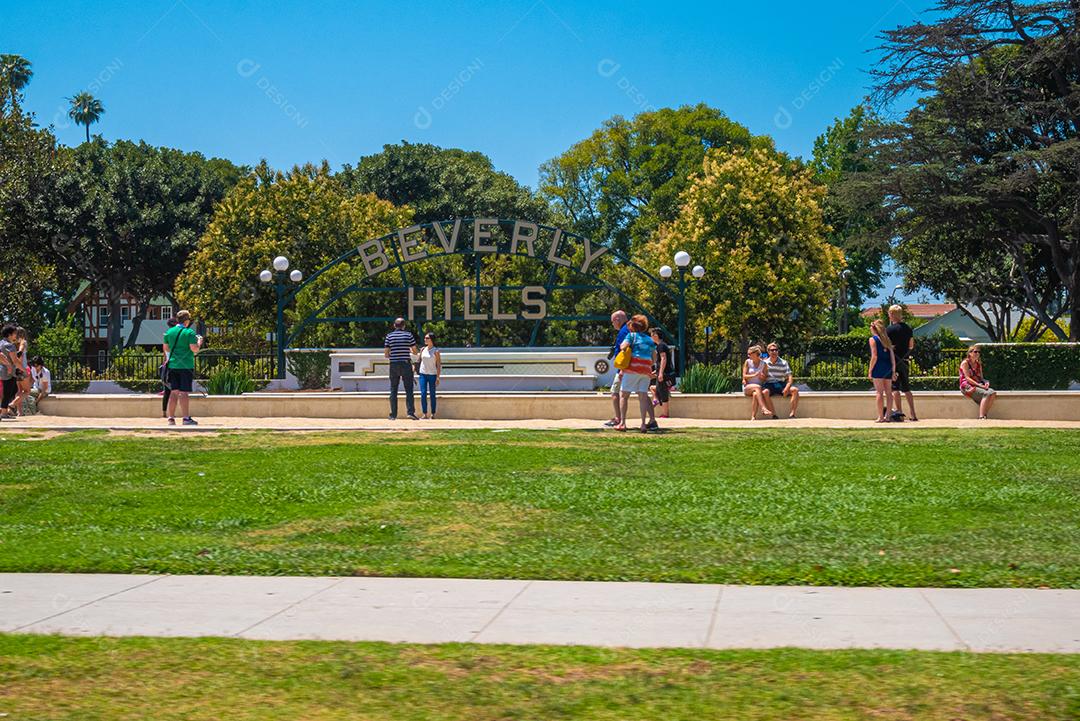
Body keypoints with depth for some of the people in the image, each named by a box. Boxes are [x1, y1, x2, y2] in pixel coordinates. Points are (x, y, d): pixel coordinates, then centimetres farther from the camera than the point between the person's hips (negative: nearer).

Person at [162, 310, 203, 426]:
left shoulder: (169, 332, 8)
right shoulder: (189, 332, -8)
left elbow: (165, 348, 16)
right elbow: (194, 349, -14)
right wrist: (199, 342, 5)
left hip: (173, 365, 5)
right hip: (186, 366, -5)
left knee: (174, 392, 10)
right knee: (184, 392, -5)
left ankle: (171, 418, 10)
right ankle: (186, 418, -5)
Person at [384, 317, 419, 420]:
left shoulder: (389, 336, 3)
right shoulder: (409, 335, 0)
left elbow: (386, 354, 2)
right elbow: (415, 351, 1)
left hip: (394, 365, 1)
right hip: (406, 364, -1)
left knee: (393, 391, 6)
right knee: (409, 390, 0)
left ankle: (393, 415, 4)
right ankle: (411, 412, -12)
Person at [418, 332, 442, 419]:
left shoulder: (436, 351, -6)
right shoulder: (422, 349, 6)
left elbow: (439, 365, -6)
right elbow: (419, 361, 15)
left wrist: (438, 378, -11)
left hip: (432, 375, -3)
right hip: (423, 374, 3)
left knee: (432, 395, 1)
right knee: (423, 394, -5)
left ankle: (433, 414, 8)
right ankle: (425, 414, -2)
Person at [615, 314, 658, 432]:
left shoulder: (632, 335, 3)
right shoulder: (649, 339, 17)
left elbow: (623, 346, -12)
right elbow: (654, 357, 16)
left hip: (633, 367, -5)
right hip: (646, 369, 5)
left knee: (623, 394, 2)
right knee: (643, 396, 4)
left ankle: (622, 423, -6)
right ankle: (643, 424, -4)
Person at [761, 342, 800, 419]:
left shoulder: (783, 363, 8)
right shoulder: (765, 363, 8)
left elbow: (790, 377, 1)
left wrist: (787, 387, -18)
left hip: (780, 384, 2)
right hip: (769, 384, -2)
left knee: (795, 390, -25)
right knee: (765, 392, -37)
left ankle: (792, 414, -30)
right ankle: (774, 415, -35)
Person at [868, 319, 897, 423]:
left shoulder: (873, 339, -3)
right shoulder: (887, 340, 14)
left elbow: (874, 356, -11)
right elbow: (892, 357, 10)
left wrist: (870, 371, -8)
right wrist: (893, 371, 13)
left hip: (878, 368, -6)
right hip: (888, 368, 6)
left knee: (879, 392, -4)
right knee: (888, 392, 9)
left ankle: (880, 417, -6)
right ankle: (888, 416, 10)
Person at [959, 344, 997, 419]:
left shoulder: (978, 364, 20)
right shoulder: (965, 363, -2)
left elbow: (981, 377, 19)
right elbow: (967, 378, -12)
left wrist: (986, 382, -5)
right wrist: (979, 385, -21)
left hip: (978, 385, 7)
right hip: (967, 386, -7)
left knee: (993, 392, -22)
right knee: (986, 394, -31)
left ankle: (985, 415, -22)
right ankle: (981, 417, -36)